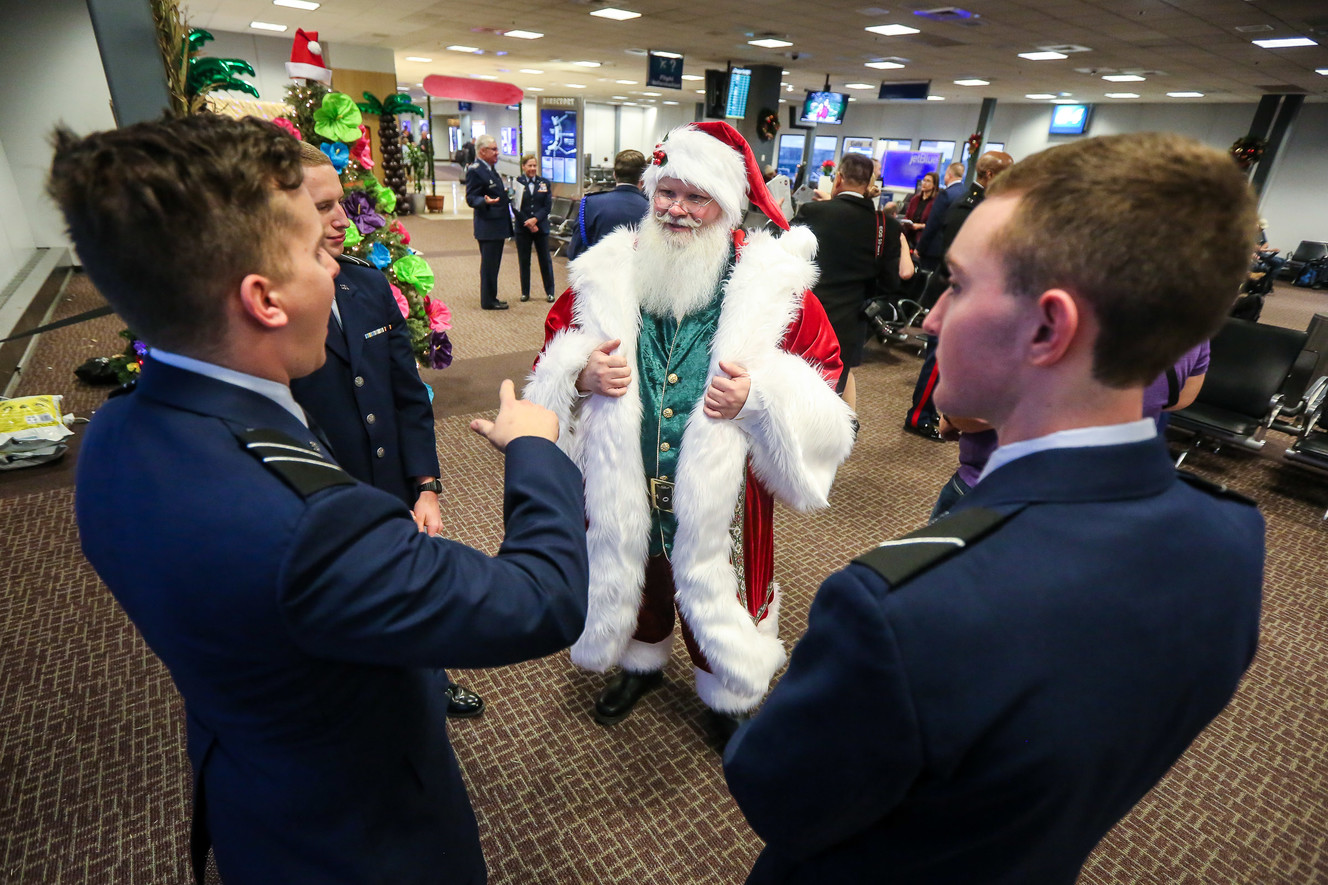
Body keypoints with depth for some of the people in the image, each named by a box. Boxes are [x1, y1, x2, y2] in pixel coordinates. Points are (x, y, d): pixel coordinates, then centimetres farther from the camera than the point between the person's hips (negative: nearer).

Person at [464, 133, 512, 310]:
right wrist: (485, 201, -36)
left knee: (493, 264, 15)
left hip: (498, 225, 10)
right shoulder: (475, 171, -14)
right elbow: (471, 199, -19)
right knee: (489, 265, -4)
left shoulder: (491, 169, 16)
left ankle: (491, 298, 23)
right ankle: (488, 301, 4)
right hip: (488, 227, -10)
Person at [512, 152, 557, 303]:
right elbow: (515, 207, -3)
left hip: (541, 227, 1)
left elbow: (548, 205, 0)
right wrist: (528, 224, -12)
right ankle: (525, 292, 16)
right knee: (524, 261, 5)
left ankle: (549, 292, 13)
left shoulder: (544, 183, 6)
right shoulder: (517, 183, 0)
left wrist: (535, 219, -14)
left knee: (545, 260, 3)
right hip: (523, 228, -1)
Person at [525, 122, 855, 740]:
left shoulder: (773, 280, -8)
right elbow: (556, 348, 8)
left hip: (721, 489, -2)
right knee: (636, 576, 25)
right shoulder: (610, 271, -1)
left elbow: (824, 369, -5)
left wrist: (761, 396, -23)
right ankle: (641, 661, 58)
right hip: (624, 485, 3)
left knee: (711, 587, 18)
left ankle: (725, 694, 49)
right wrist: (580, 375, -14)